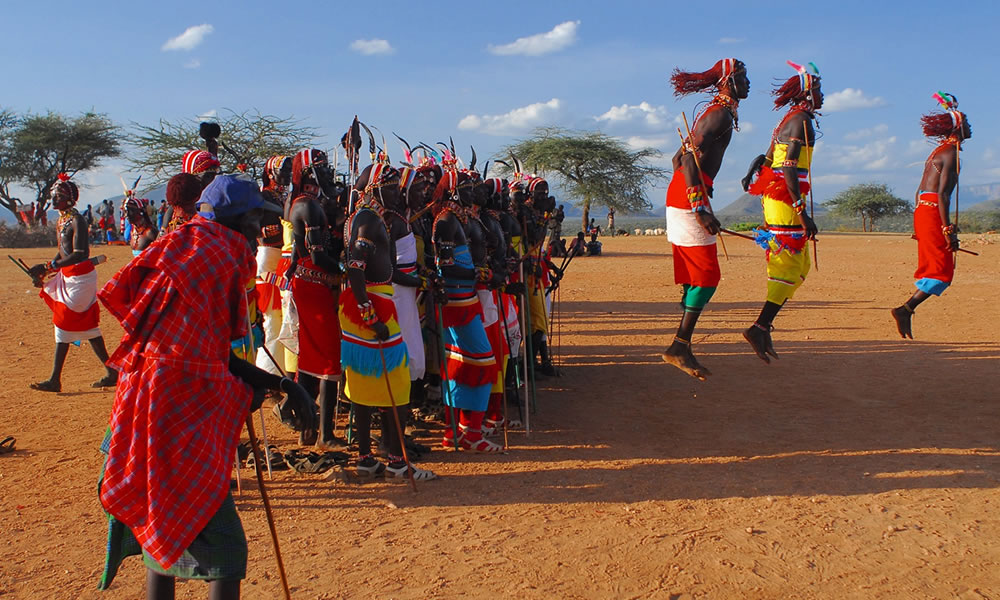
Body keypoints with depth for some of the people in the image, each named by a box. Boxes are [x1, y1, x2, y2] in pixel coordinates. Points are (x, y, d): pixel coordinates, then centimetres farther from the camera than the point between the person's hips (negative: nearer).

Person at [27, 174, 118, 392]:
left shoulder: (76, 221, -16)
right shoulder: (61, 220, 11)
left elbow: (78, 255, -25)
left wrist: (49, 266, -29)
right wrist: (46, 273, 8)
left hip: (81, 276, -10)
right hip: (68, 276, 10)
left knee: (64, 323, -6)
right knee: (87, 325, 11)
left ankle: (55, 380, 2)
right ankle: (111, 372, 18)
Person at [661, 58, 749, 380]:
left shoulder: (713, 112, 23)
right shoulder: (722, 113, -8)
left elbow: (678, 158, 26)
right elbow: (690, 158, -21)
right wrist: (700, 208, -28)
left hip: (678, 198, 10)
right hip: (690, 199, -10)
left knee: (696, 278, 11)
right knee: (707, 278, -10)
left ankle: (682, 347, 14)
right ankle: (679, 347, -10)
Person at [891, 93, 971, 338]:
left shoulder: (938, 151, 20)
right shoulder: (951, 153, -9)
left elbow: (921, 191, 21)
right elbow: (942, 194, -18)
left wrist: (919, 225, 24)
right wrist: (947, 229, -20)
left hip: (921, 210, 9)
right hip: (933, 213, -9)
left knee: (931, 269, 12)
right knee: (942, 272, -7)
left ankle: (907, 310, 7)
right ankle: (905, 308, -14)